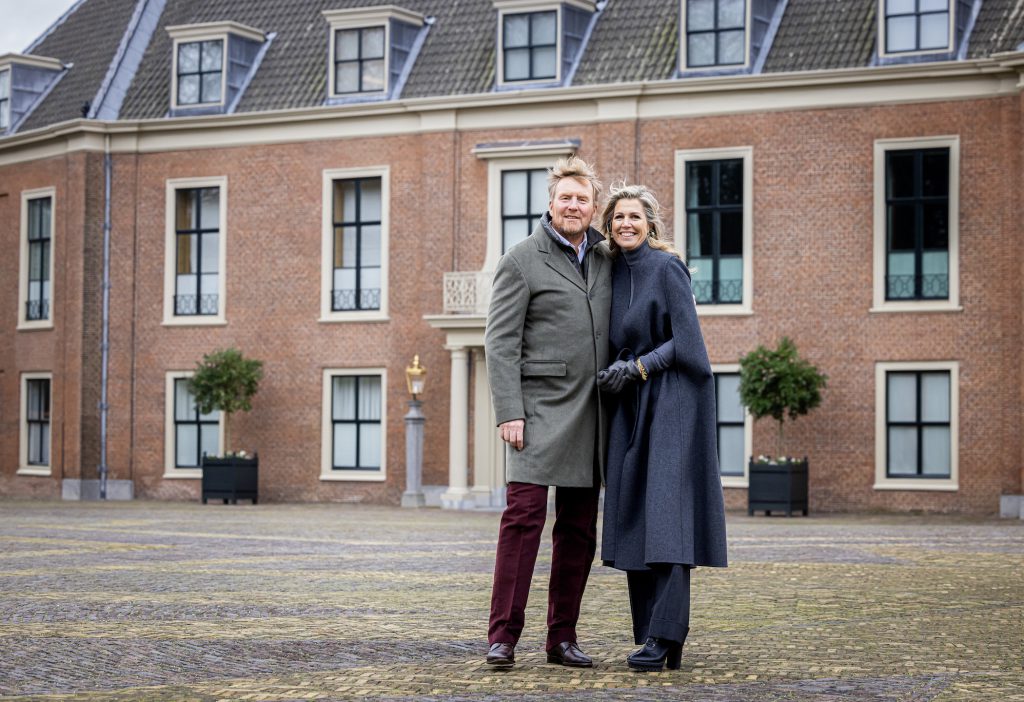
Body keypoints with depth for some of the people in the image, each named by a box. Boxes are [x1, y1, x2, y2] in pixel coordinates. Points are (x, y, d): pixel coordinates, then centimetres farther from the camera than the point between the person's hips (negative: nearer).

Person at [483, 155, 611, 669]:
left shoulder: (606, 260, 14)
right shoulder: (521, 260, -2)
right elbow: (500, 342, -6)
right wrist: (508, 412, -15)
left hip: (591, 415, 6)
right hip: (540, 409, -6)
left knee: (579, 529, 6)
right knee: (524, 515, -12)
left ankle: (562, 637, 13)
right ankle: (503, 636, -8)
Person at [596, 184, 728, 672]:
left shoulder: (666, 267, -6)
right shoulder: (613, 272, 14)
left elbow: (685, 339, -11)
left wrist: (636, 369, -12)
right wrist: (611, 374, 2)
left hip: (671, 402, -7)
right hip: (631, 408, 7)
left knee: (666, 516, -13)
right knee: (633, 520, 2)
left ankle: (664, 637, -15)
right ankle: (652, 633, 7)